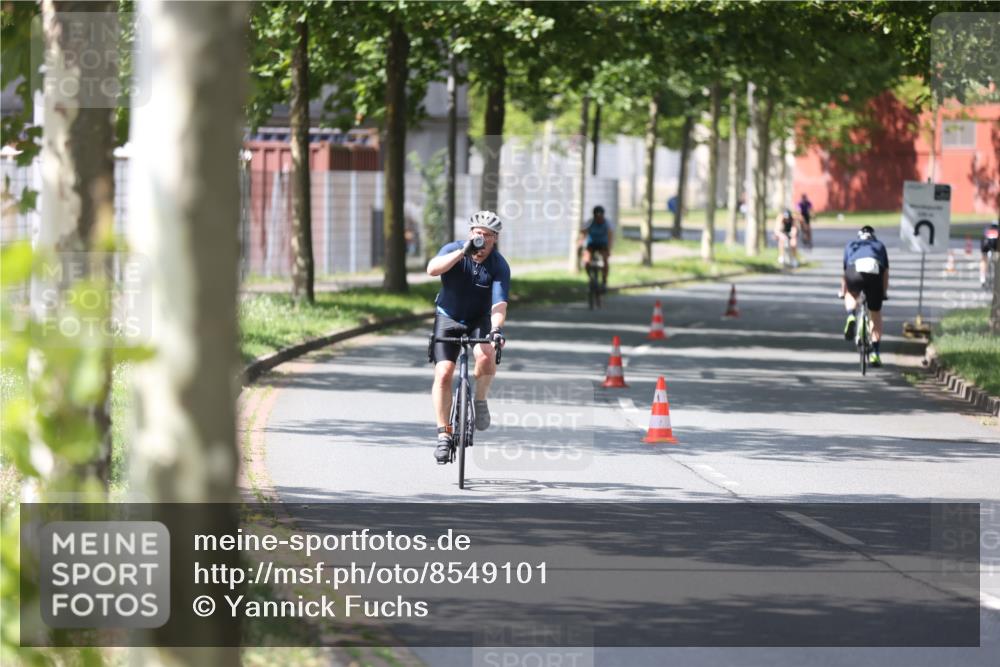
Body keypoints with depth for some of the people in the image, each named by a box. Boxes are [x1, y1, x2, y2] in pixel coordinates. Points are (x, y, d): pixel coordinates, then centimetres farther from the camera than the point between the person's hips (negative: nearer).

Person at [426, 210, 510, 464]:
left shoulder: (500, 266, -16)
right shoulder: (453, 250, -15)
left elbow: (499, 304, -26)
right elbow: (432, 269, -36)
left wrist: (496, 328, -46)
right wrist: (463, 251, -45)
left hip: (480, 319, 0)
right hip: (448, 317, 0)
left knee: (486, 355, -32)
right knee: (443, 373, -14)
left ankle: (480, 400, -5)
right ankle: (444, 435, -6)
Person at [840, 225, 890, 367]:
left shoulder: (850, 245, 35)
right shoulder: (879, 245, 36)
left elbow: (844, 272, 38)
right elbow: (886, 271, 33)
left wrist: (843, 291, 50)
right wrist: (884, 292, 44)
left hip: (855, 270, 0)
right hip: (875, 273, 0)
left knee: (851, 295, 34)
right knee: (876, 315, 16)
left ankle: (851, 316, 2)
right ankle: (875, 353, 12)